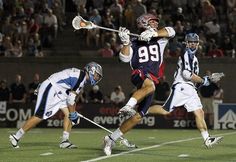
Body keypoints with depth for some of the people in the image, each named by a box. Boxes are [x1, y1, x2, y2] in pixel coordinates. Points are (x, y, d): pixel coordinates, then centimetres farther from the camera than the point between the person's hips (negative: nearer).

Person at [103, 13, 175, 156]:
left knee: (138, 116, -4)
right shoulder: (135, 44, 15)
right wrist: (126, 42, -17)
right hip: (139, 73, -3)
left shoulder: (159, 39, 22)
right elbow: (125, 58, -1)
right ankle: (128, 106, -51)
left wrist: (154, 33, -10)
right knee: (150, 86, -42)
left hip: (152, 79, 3)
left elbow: (171, 31, 3)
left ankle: (111, 138, 4)